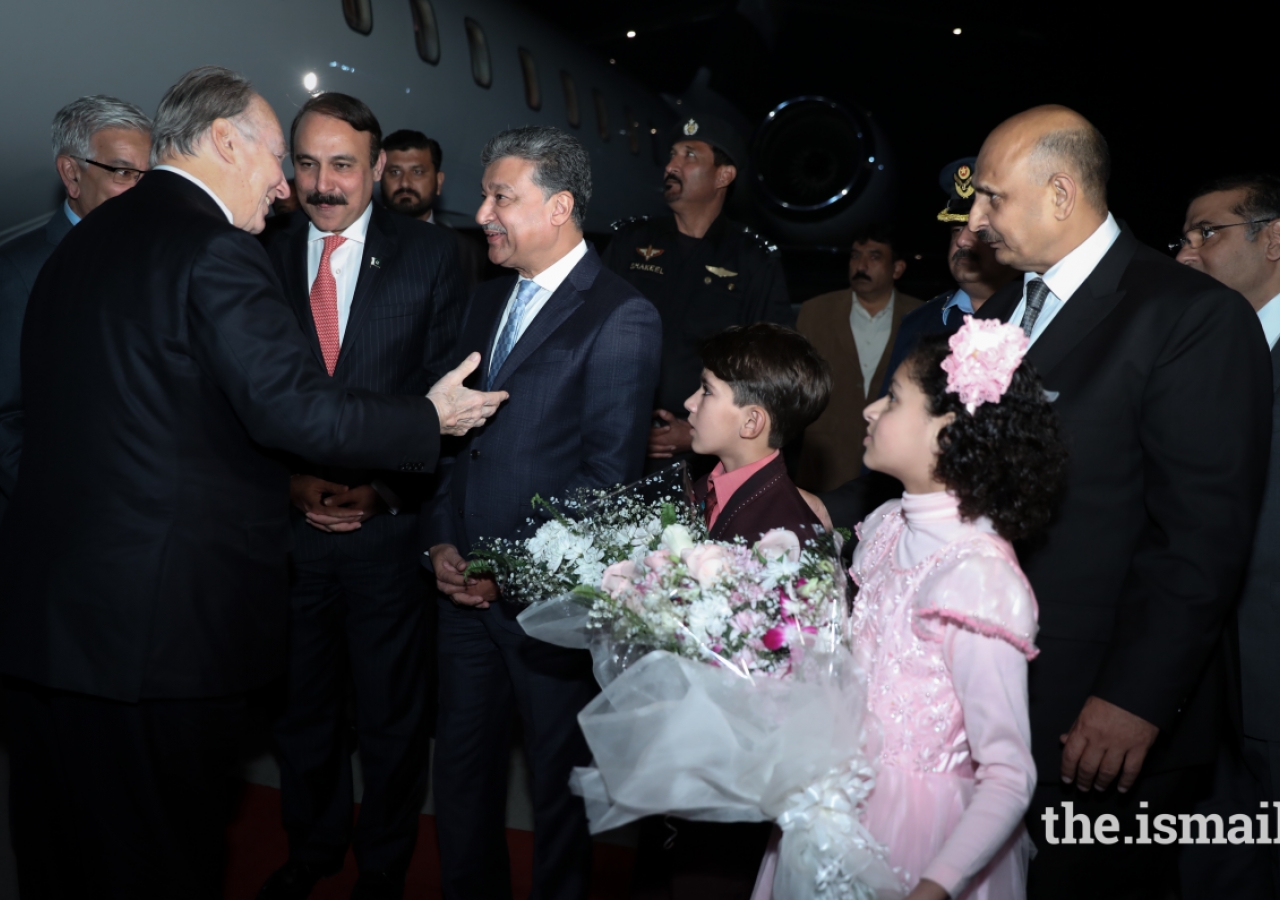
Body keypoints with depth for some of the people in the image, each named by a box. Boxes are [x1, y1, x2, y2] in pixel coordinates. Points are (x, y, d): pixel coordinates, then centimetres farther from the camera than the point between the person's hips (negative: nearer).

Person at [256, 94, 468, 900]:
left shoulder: (431, 257, -3)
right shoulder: (267, 260, 4)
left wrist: (386, 491, -15)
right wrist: (288, 479, -9)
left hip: (391, 524, -2)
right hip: (290, 523, 3)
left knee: (393, 716, 13)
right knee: (303, 706, 19)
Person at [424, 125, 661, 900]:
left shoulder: (622, 318, -12)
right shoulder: (489, 301, 11)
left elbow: (608, 476, -16)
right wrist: (442, 542, 2)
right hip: (468, 586, 6)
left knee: (560, 777, 14)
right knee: (462, 769, 18)